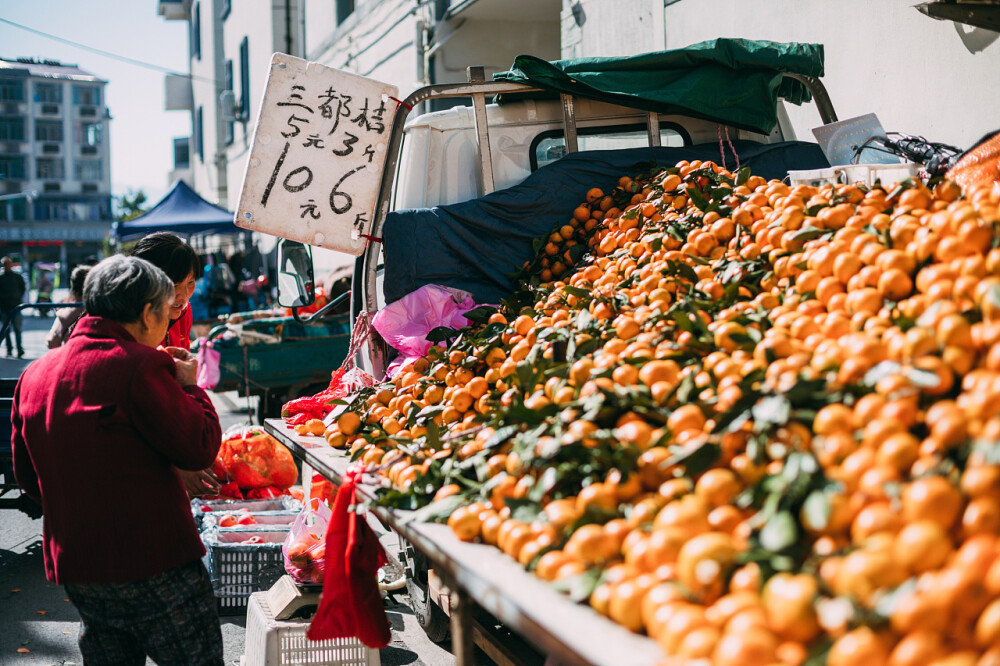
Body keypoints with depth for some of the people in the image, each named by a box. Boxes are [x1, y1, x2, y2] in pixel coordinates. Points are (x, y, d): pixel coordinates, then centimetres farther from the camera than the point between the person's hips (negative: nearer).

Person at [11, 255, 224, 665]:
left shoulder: (33, 375, 8)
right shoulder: (140, 365, -16)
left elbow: (27, 476, 16)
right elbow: (199, 448, -13)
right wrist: (189, 385, 1)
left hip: (72, 564, 7)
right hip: (153, 563, -7)